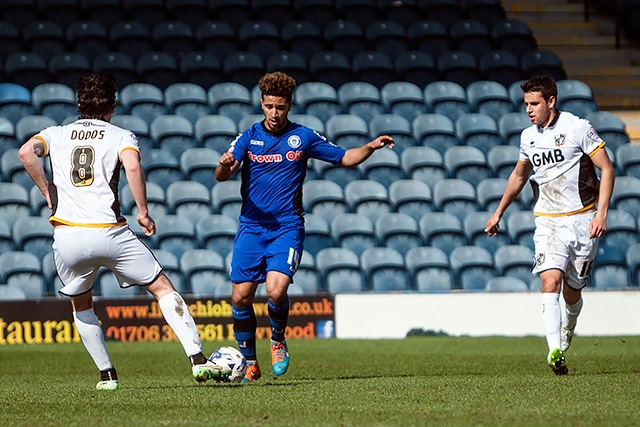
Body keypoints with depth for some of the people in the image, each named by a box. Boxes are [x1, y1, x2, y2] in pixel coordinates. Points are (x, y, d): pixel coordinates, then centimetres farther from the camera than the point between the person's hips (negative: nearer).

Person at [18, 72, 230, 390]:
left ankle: (107, 374, 19)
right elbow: (132, 167, -13)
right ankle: (198, 360, -4)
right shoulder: (121, 136, 9)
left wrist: (48, 192, 5)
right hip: (108, 232, -2)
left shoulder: (56, 134, 16)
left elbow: (26, 152, -4)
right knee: (162, 287, 8)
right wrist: (143, 212, -4)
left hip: (66, 236, 2)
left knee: (80, 305, 25)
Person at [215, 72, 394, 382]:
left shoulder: (303, 137, 4)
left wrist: (371, 146, -6)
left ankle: (278, 341, 10)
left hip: (287, 228, -2)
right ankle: (249, 363, 13)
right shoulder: (248, 137, 3)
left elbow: (344, 158, 11)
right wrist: (224, 167, -33)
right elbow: (221, 176, -9)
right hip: (251, 228, 2)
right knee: (241, 296, -4)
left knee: (276, 290, -21)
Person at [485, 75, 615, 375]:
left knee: (572, 293, 6)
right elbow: (519, 175, 27)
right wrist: (499, 212, 29)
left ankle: (568, 330, 40)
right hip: (548, 222, 3)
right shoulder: (528, 137, 8)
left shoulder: (578, 128, -7)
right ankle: (555, 353, -30)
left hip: (583, 220, -2)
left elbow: (607, 169, -6)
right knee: (550, 281, -21)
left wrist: (601, 213, -16)